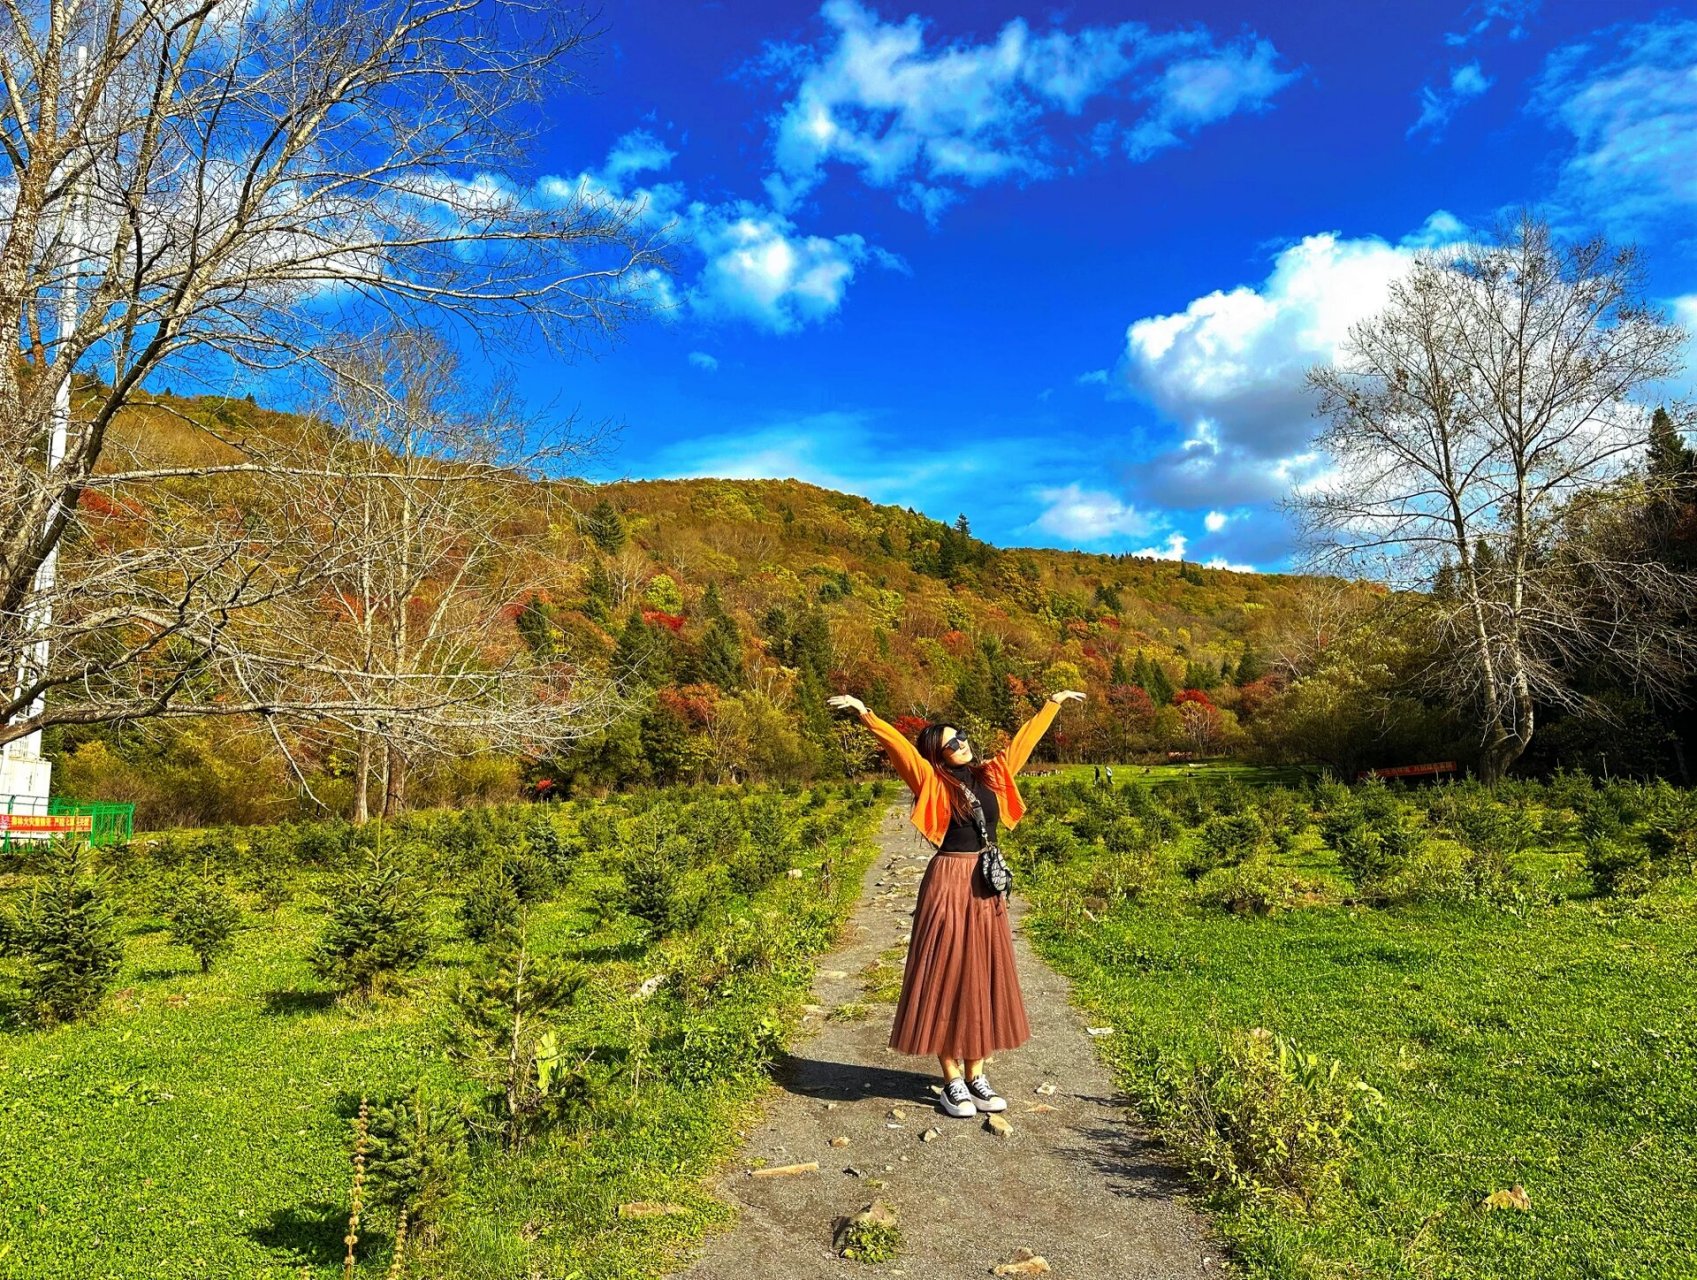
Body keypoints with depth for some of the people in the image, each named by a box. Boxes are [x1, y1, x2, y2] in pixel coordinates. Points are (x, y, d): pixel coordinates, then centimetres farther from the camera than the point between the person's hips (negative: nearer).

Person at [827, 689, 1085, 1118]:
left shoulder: (992, 775, 8)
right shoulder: (933, 783, -5)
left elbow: (1023, 739, 18)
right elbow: (898, 745, -14)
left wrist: (1053, 703, 26)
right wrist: (864, 713, -24)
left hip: (987, 887, 6)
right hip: (948, 884, -5)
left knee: (983, 978, 10)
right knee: (946, 977, 1)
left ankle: (975, 1075, 20)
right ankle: (952, 1081, 10)